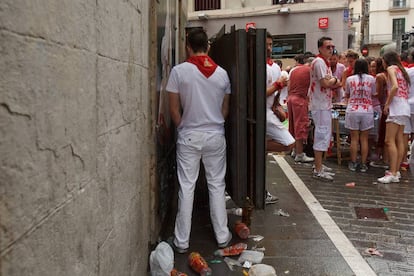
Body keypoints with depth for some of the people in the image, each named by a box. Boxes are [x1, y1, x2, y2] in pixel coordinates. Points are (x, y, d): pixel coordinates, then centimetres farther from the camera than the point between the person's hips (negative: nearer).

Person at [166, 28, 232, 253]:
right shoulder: (221, 73, 1)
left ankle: (182, 241, 11)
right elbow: (225, 109, 8)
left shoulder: (179, 71, -8)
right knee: (217, 185, 11)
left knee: (186, 187, 4)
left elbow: (174, 109, -5)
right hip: (215, 136, 2)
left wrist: (183, 128, 9)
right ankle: (222, 236, 20)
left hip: (189, 136, -2)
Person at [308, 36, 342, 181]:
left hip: (325, 104, 11)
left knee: (324, 134, 17)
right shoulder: (319, 62, -15)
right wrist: (335, 80, -5)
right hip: (320, 105, -11)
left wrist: (333, 83, -3)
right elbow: (325, 83, -24)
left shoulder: (325, 62, 17)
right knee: (323, 135, -9)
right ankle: (318, 170, -4)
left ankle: (319, 165, 28)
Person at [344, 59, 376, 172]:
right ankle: (363, 164, 11)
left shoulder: (350, 79, 1)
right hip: (367, 111, 0)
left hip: (352, 111, 0)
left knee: (354, 138, 7)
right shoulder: (371, 79, 0)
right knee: (364, 139, 7)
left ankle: (353, 163, 12)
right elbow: (373, 94, 10)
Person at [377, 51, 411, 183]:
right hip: (405, 106, 9)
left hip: (397, 105, -9)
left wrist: (387, 104, -12)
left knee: (389, 141, -12)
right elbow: (406, 91, 16)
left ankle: (392, 174, -15)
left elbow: (395, 86, -18)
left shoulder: (391, 68, -1)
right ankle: (396, 171, 11)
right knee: (399, 140, 8)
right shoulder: (401, 69, 23)